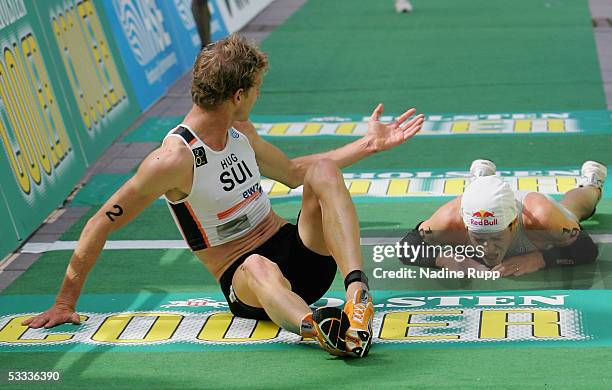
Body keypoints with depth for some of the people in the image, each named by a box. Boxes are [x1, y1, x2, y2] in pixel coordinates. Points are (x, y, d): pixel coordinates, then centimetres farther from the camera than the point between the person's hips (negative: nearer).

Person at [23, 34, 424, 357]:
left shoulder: (241, 132, 7)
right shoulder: (173, 159, -16)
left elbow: (293, 172, 26)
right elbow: (101, 225, -11)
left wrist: (369, 144, 23)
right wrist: (65, 303, -9)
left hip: (300, 251, 7)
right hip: (242, 279, -7)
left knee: (323, 170, -18)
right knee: (259, 268, -43)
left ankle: (358, 288, -38)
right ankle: (319, 327, -75)